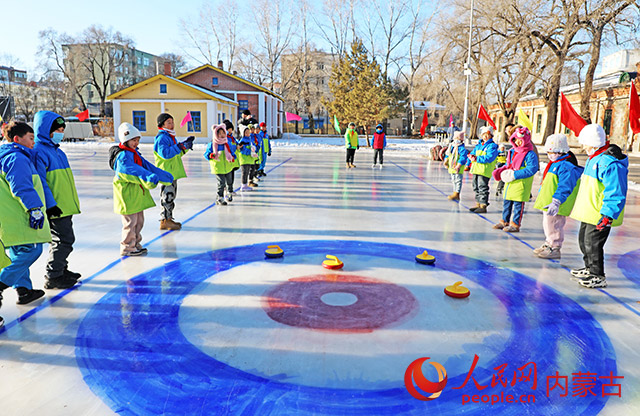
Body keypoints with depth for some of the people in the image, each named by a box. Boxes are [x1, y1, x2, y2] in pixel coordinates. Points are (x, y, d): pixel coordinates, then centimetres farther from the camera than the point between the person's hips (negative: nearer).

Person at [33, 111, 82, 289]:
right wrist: (50, 204, -22)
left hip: (65, 205, 10)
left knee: (61, 239, 20)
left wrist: (70, 201, 25)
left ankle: (61, 269, 34)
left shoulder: (57, 151, 17)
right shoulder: (39, 151, -13)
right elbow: (40, 181, -19)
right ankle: (52, 277, 3)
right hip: (55, 207, -10)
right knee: (64, 240, -8)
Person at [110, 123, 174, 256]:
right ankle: (127, 248, 9)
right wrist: (149, 177, -45)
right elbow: (134, 170, -32)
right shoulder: (122, 156, -17)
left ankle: (136, 244, 28)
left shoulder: (135, 153, 13)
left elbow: (147, 166, 13)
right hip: (127, 193, -10)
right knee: (130, 222, -3)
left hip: (137, 193, 10)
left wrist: (164, 175, 9)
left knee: (139, 220, 16)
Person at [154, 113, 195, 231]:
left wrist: (185, 144, 12)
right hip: (166, 173, -10)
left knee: (171, 196, 15)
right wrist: (181, 146, -27)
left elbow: (177, 153, 26)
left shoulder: (170, 137, 18)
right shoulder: (161, 138, -14)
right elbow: (165, 153, -28)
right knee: (167, 196, -7)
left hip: (173, 172, 10)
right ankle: (165, 221, 0)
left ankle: (168, 219, 25)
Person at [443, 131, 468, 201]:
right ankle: (455, 193, 25)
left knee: (458, 180, -6)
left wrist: (458, 166, -27)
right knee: (453, 180, 16)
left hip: (458, 169, -9)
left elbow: (463, 158, -22)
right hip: (452, 167, 9)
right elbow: (448, 155, 24)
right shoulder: (451, 147, 12)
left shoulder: (462, 148, -15)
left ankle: (456, 194, -4)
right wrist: (445, 162, 12)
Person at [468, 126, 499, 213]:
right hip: (476, 169, 8)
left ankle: (483, 206, -3)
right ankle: (478, 204, 23)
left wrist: (477, 158, -19)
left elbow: (489, 158, -17)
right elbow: (473, 153, 18)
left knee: (482, 188, -8)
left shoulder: (492, 146, -6)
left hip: (485, 171, -8)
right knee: (476, 187, 13)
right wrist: (471, 156, -7)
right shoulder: (478, 145, 18)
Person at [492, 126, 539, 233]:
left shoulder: (530, 154, -13)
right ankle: (504, 221, 28)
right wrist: (501, 170, 3)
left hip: (521, 184, -8)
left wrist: (515, 174, -24)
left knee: (518, 204, -1)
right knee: (506, 202, 15)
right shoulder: (512, 151, 12)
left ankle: (515, 225, 8)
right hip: (509, 182, 8)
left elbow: (531, 169, -21)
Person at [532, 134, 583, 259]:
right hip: (547, 202, 10)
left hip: (555, 206, -10)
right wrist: (541, 194, 35)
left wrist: (556, 202, -34)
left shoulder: (567, 167, -19)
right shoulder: (554, 163, 15)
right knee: (548, 225, 20)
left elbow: (564, 187, -27)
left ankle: (555, 248, 8)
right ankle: (549, 244, 34)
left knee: (553, 226, -3)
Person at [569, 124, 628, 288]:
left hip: (600, 215, -10)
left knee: (592, 243, -5)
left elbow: (616, 194, -25)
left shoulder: (610, 163, -23)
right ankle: (590, 268, 37)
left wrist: (608, 215, -30)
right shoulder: (593, 158, 10)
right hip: (589, 212, 10)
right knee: (584, 240, 20)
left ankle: (598, 277, 9)